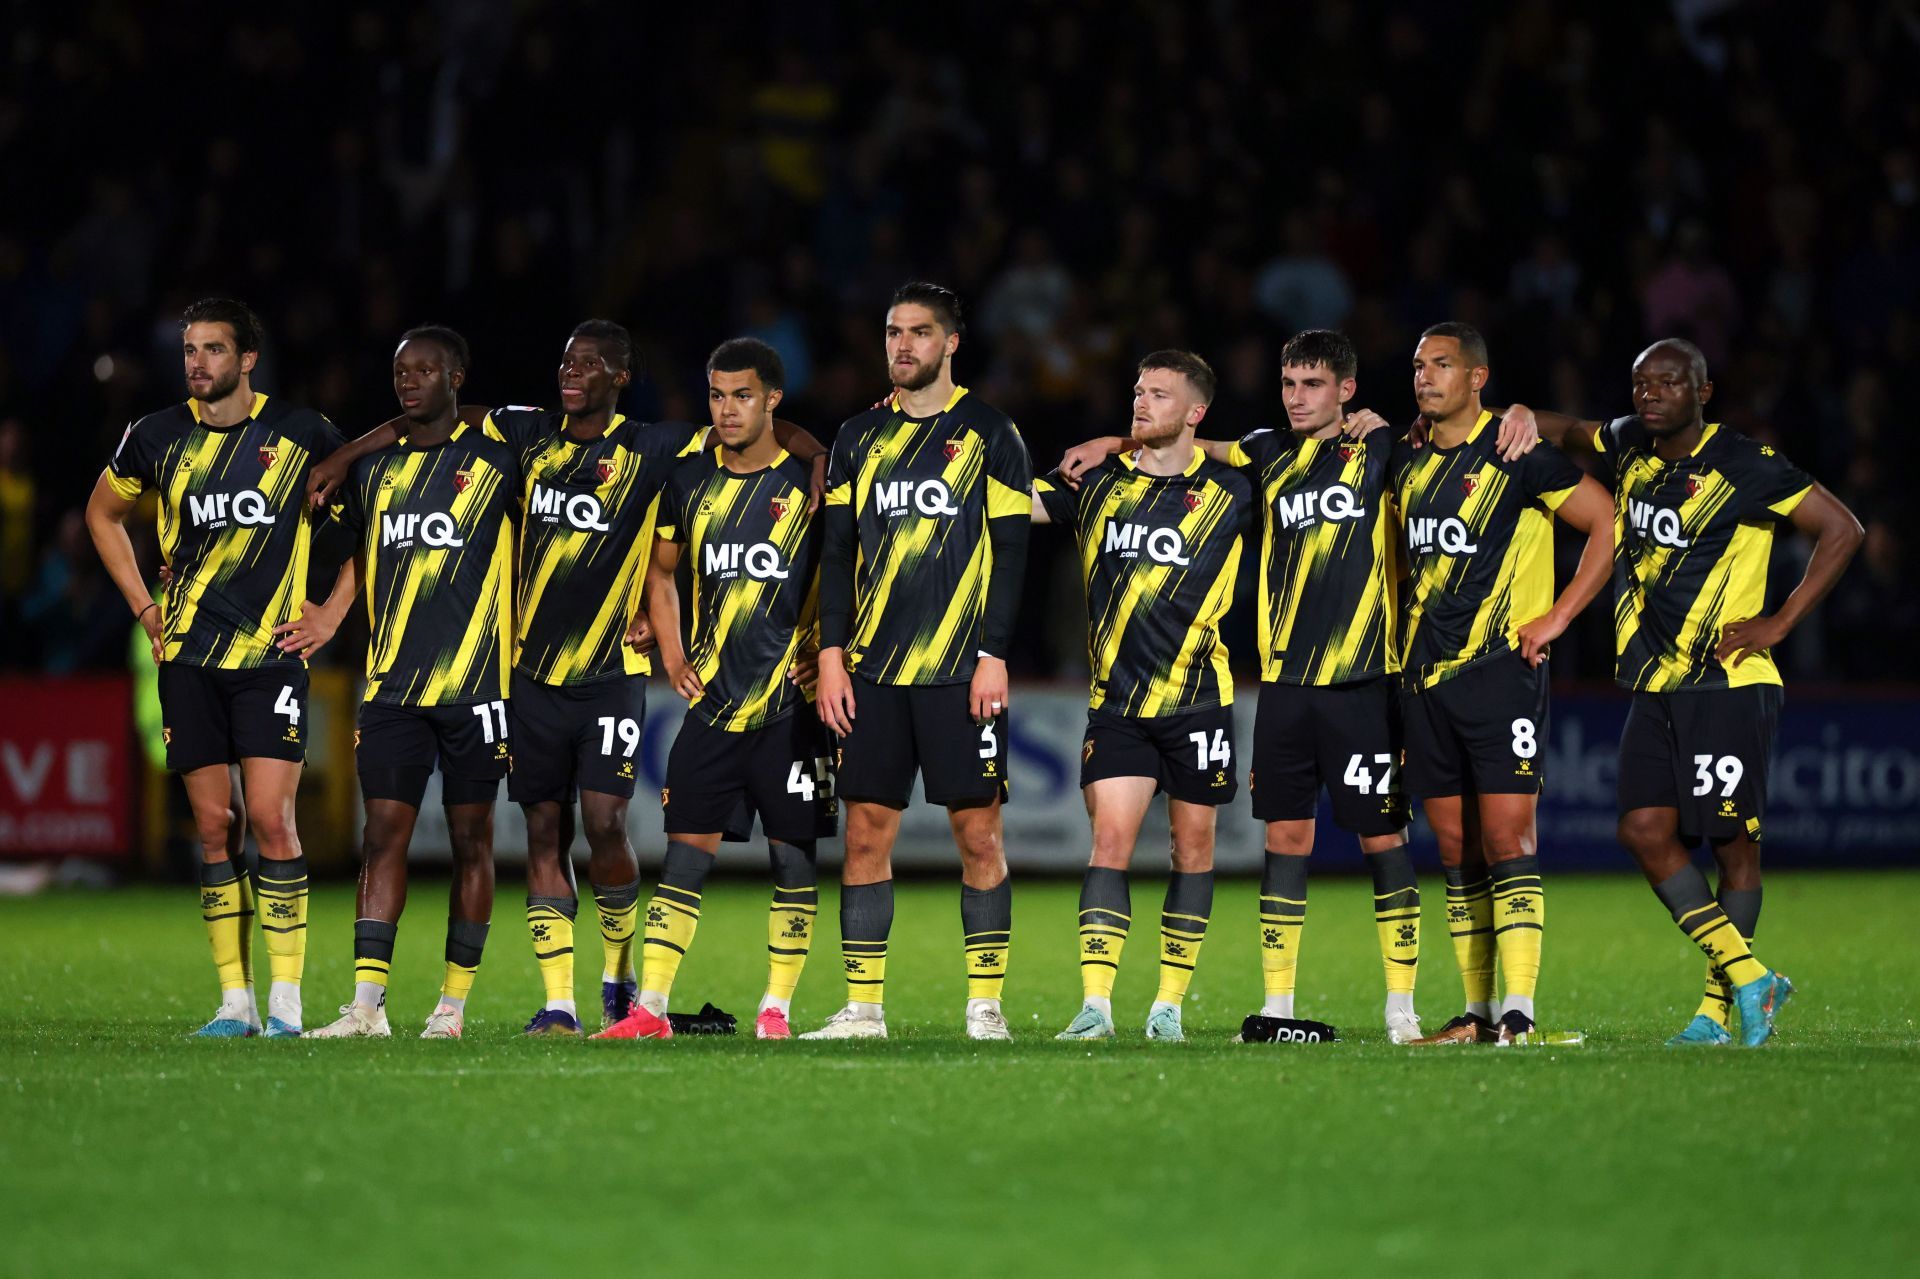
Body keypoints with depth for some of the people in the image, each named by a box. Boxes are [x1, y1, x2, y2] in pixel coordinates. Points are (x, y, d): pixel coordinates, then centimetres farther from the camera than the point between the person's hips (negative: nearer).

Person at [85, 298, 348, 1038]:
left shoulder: (299, 435, -3)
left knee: (270, 820, -11)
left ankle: (285, 999, -7)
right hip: (187, 658, 3)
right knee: (214, 830, 2)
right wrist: (144, 607, 14)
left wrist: (334, 611, 3)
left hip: (272, 653, -3)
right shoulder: (158, 438, 4)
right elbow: (103, 512, 23)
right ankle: (235, 1003, 6)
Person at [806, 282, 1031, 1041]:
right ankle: (863, 1007, 6)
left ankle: (985, 1006, 2)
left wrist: (993, 654, -10)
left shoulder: (988, 435, 1)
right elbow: (837, 553, 12)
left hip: (960, 669, -4)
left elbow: (1010, 552, -2)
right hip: (873, 667, 4)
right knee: (866, 829, 2)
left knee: (977, 831, -3)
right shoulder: (859, 438, 12)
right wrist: (832, 652, 3)